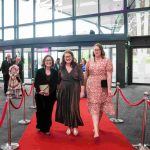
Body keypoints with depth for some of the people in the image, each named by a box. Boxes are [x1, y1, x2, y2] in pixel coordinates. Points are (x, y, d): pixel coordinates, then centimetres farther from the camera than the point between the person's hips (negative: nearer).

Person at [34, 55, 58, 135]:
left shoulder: (55, 72, 4)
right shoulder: (39, 71, 2)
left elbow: (55, 84, -2)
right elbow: (36, 83, -2)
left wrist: (50, 92, -18)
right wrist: (39, 90, -20)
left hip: (51, 96, 0)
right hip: (40, 95, 0)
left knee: (48, 112, 6)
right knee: (40, 111, 8)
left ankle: (46, 128, 20)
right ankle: (40, 126, 30)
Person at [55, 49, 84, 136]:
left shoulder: (77, 67, -1)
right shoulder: (61, 67, 6)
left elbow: (81, 79, -3)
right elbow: (58, 80, 9)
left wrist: (82, 91, -9)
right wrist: (58, 90, 6)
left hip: (74, 90, -2)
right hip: (63, 90, 3)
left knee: (74, 108, -3)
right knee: (65, 108, 6)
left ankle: (75, 126, 13)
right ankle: (69, 126, 20)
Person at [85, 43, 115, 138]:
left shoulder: (107, 61, -2)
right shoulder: (89, 62, 8)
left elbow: (109, 75, -9)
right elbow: (86, 75, 12)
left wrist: (109, 88, -16)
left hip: (103, 87, -1)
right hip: (91, 87, 1)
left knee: (100, 107, 11)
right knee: (94, 107, -6)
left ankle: (97, 126, 33)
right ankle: (96, 131, -9)